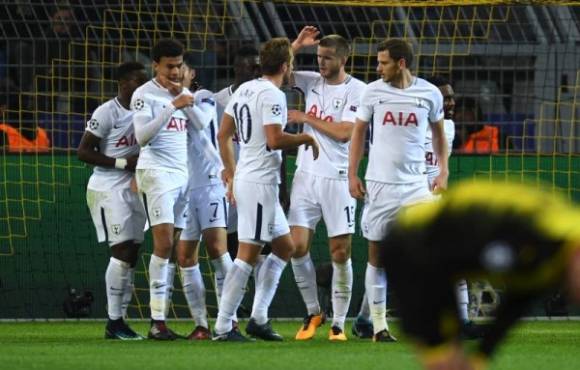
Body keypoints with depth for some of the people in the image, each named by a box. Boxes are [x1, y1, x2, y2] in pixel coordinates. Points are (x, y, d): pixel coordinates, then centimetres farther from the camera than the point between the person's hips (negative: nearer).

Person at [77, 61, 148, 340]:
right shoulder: (107, 112, -12)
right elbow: (83, 152, -14)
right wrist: (123, 163, -18)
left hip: (133, 189, 8)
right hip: (108, 189, -8)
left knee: (131, 255, 5)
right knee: (122, 252, -12)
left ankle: (120, 319, 10)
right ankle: (114, 322, -8)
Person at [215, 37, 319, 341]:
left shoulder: (244, 90, 13)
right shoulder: (272, 95, -14)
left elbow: (223, 136, 16)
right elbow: (275, 140, -23)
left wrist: (231, 173, 22)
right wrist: (306, 138, -7)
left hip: (244, 178, 10)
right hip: (260, 182, -10)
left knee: (284, 247, 18)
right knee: (248, 254, -8)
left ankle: (258, 318, 15)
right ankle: (223, 326, -8)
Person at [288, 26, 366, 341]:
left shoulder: (357, 91, -6)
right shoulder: (311, 81, 9)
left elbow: (345, 132, -15)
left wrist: (306, 118, -8)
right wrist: (296, 46, -2)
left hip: (337, 179, -4)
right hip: (306, 175, 4)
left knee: (340, 253, -3)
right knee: (298, 246, -3)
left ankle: (338, 323, 5)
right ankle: (312, 312, 14)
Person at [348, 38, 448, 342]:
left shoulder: (429, 93, 1)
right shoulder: (373, 91, 1)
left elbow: (438, 133, 15)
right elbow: (358, 133, 10)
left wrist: (443, 172, 7)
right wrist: (352, 175, 4)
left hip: (415, 183, 0)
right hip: (379, 183, 0)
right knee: (377, 255, 2)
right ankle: (379, 325, 9)